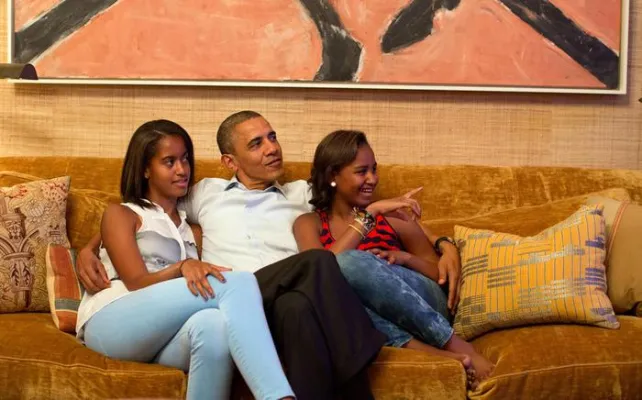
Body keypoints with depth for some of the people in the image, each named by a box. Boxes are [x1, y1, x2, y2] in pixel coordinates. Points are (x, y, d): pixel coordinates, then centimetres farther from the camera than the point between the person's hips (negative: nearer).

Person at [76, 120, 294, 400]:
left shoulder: (190, 226, 31)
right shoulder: (120, 214, 16)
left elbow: (198, 279, 15)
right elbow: (137, 283, -2)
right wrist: (182, 268, -22)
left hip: (163, 337, 4)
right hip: (110, 322, -3)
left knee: (214, 324, -40)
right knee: (240, 281, -31)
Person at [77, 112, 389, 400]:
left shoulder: (302, 194, 30)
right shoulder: (206, 193, 29)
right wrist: (88, 249, 17)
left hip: (280, 307, 2)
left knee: (297, 306, -41)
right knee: (317, 262, -33)